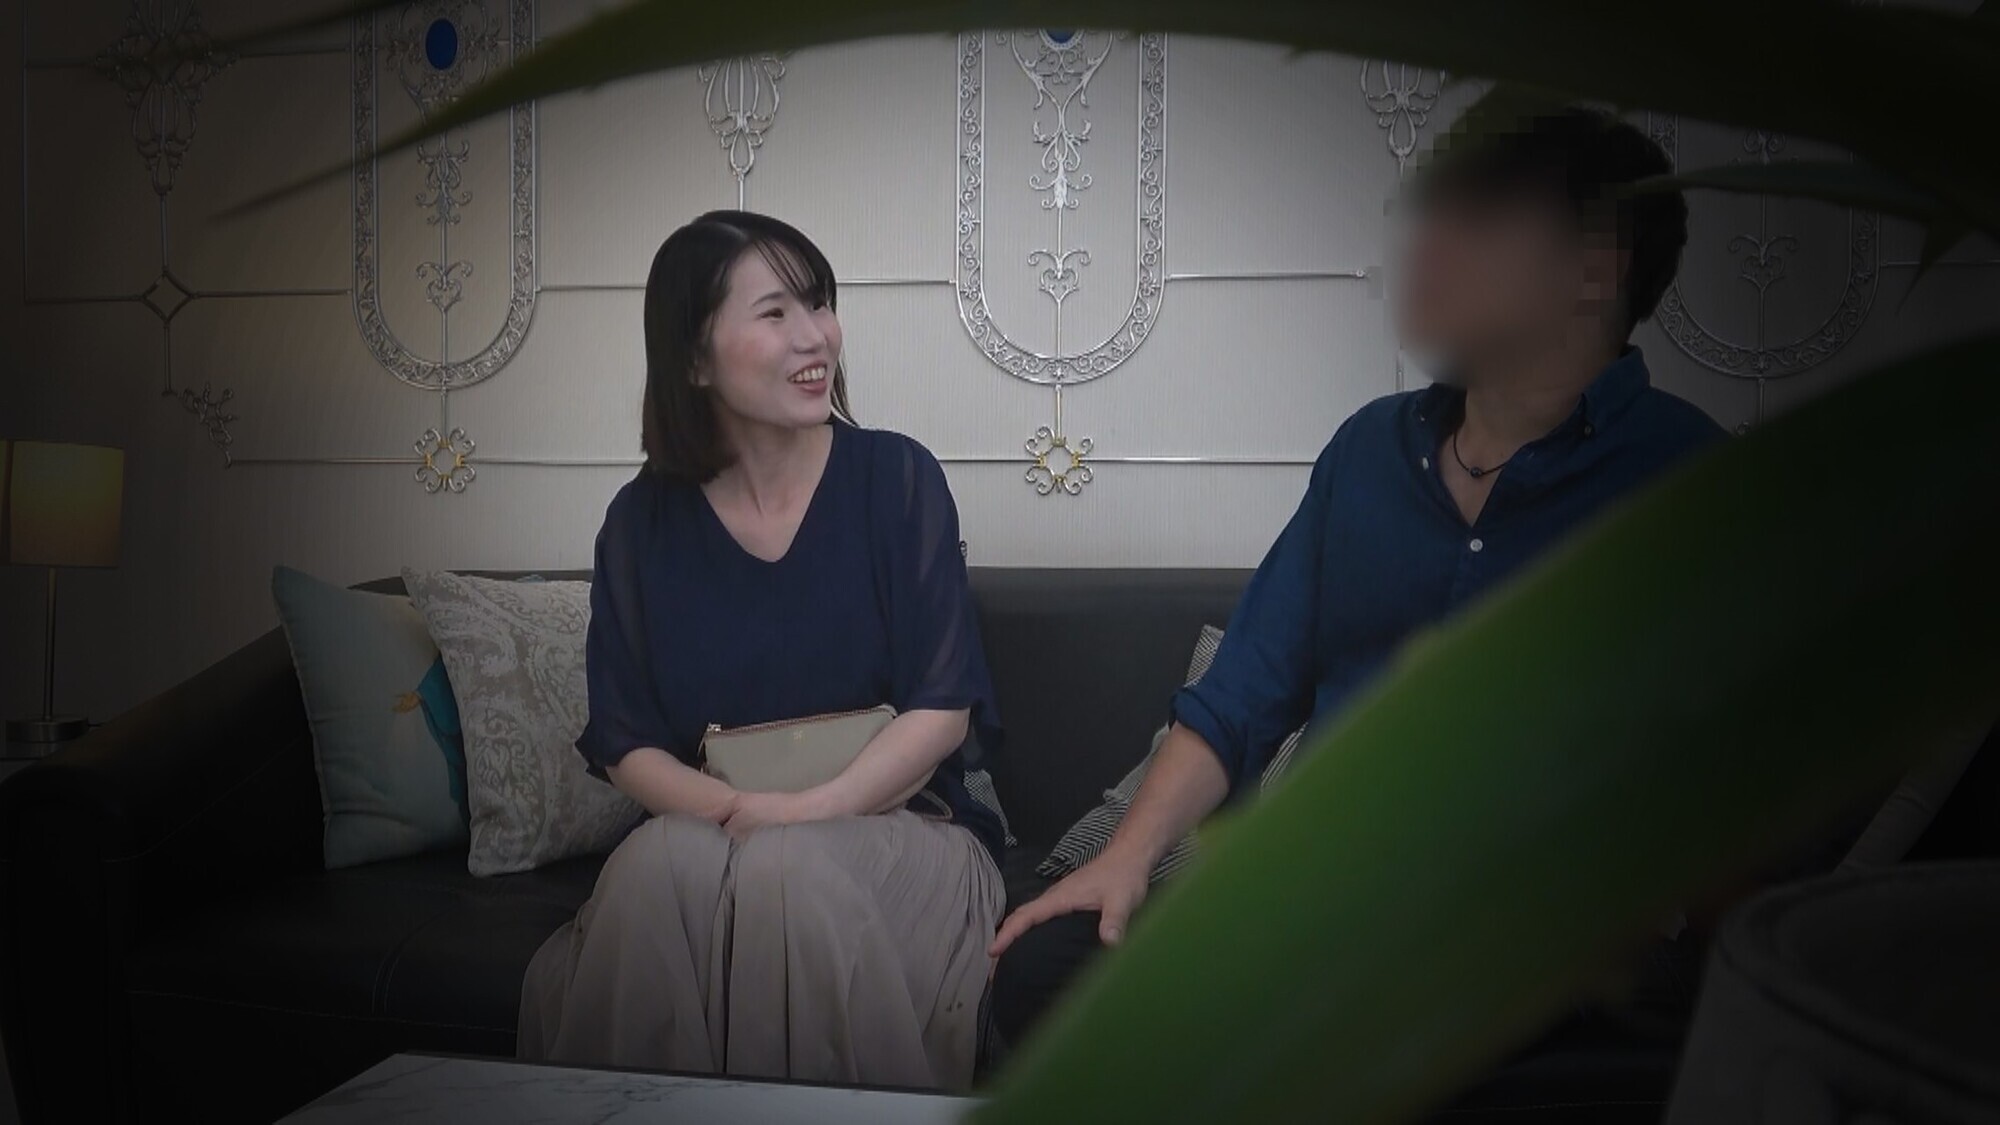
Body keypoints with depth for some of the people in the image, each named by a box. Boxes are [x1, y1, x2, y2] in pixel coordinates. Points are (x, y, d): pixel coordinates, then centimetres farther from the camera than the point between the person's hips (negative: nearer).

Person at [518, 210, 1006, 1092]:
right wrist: (739, 810, -19)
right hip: (706, 831, 2)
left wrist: (812, 811, -21)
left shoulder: (896, 478, -4)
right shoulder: (642, 521, 3)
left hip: (892, 821, -1)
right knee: (658, 862, -30)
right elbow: (626, 743, 1)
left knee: (789, 871, -33)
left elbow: (945, 704, -7)